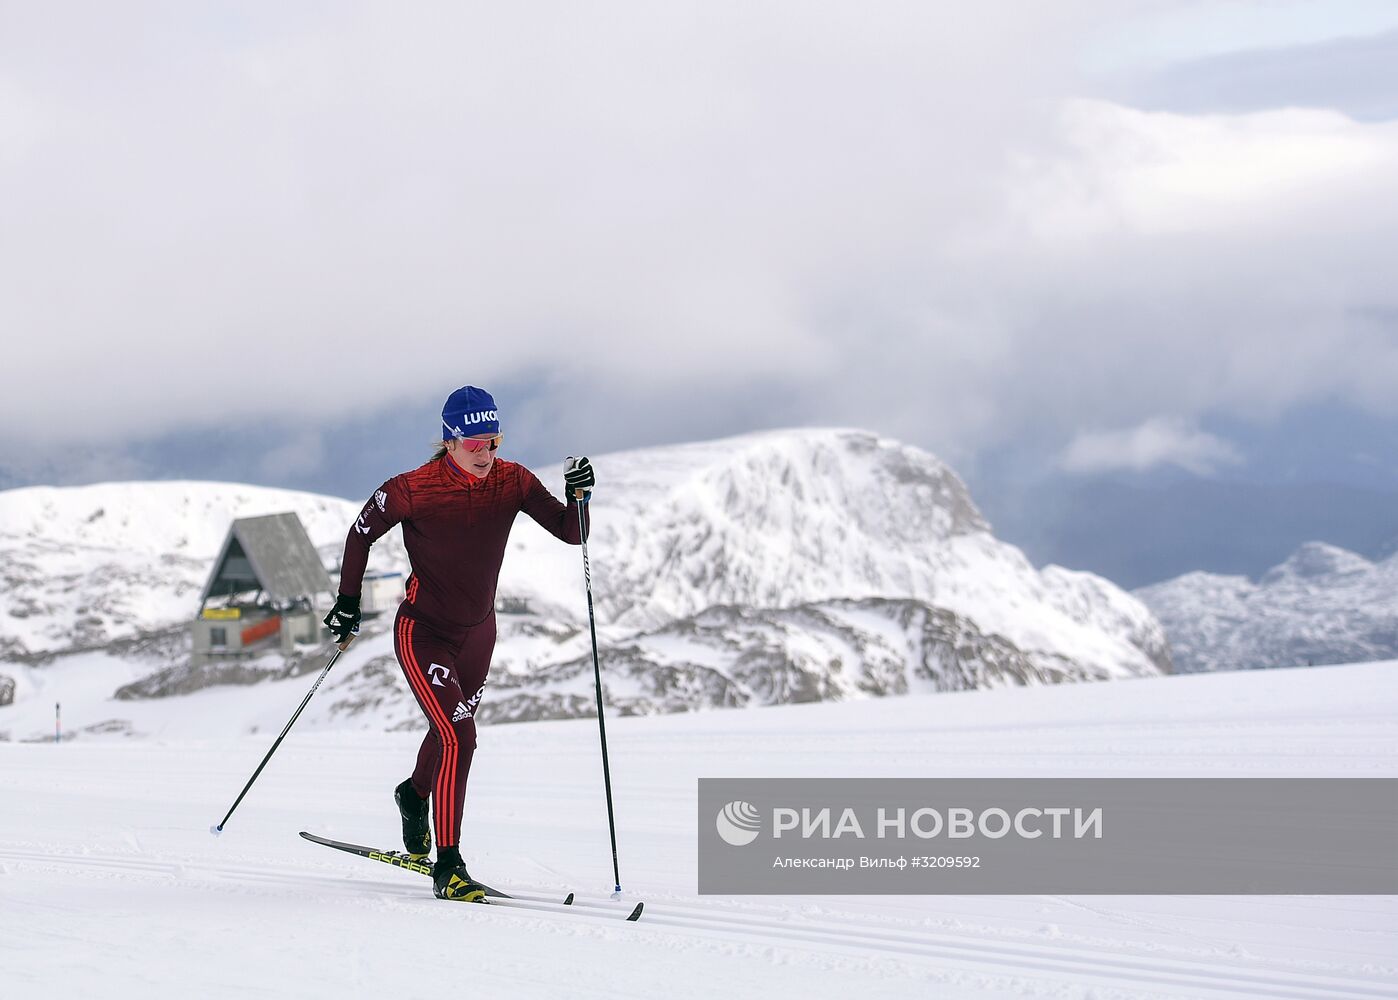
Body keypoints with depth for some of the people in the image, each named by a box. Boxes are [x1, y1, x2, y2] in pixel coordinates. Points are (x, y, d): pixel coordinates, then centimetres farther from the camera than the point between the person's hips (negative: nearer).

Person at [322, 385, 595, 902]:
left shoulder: (512, 482, -12)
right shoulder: (414, 490, -22)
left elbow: (571, 533, -13)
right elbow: (361, 534, -6)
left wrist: (579, 498, -32)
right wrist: (348, 601, -6)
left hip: (478, 631, 5)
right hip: (423, 632, -5)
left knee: (452, 730, 26)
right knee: (459, 737, -21)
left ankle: (414, 794, 60)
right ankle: (447, 868, -14)